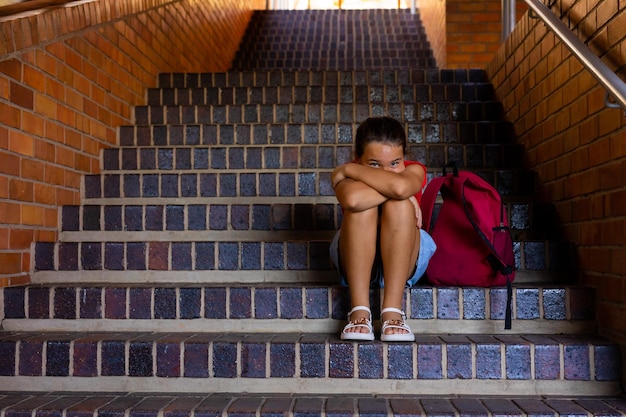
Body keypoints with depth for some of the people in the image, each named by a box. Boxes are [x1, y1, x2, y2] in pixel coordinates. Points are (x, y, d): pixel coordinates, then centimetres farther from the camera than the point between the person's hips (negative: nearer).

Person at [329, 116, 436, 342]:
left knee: (399, 206, -31)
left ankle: (392, 311, -31)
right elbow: (353, 199, -44)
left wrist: (347, 169, -30)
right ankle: (359, 310, -32)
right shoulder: (348, 177, -17)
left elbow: (400, 186, -43)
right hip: (357, 263, 0)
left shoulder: (414, 170, -15)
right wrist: (399, 192, -30)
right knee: (362, 206, -31)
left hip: (404, 262, 1)